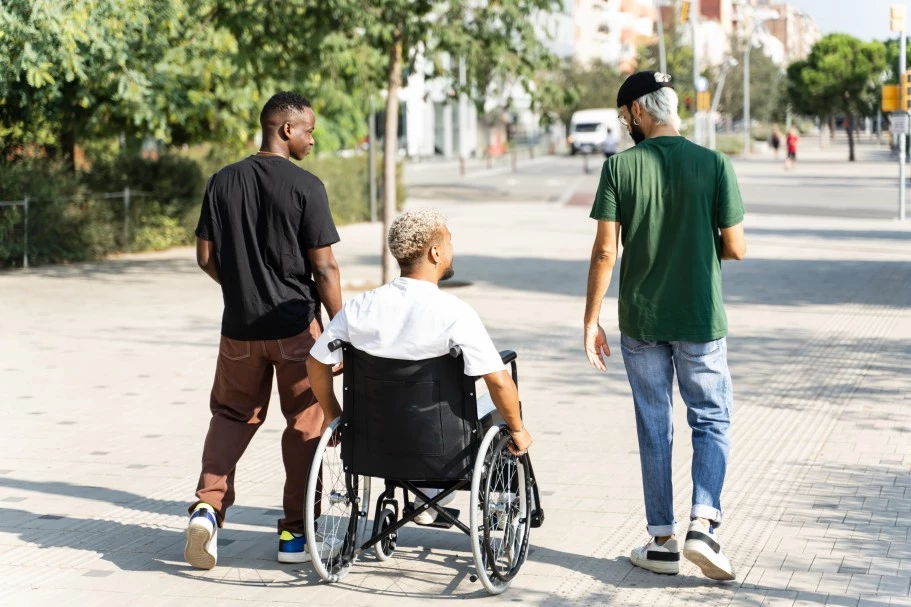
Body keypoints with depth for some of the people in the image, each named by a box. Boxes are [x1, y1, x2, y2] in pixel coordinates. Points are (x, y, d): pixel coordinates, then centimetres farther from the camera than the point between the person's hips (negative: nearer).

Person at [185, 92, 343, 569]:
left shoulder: (222, 182, 2)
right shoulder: (305, 187, -12)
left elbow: (206, 256, 6)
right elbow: (324, 266, -13)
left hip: (240, 326, 4)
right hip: (296, 325, -4)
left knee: (231, 414, 17)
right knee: (304, 423, 9)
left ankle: (208, 504, -5)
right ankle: (296, 534, 15)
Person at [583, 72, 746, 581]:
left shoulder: (620, 167, -7)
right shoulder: (714, 165, -6)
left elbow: (605, 251, -9)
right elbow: (735, 248, -5)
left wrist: (591, 320, 0)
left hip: (641, 321, 1)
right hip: (701, 320, 0)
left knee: (654, 430, 10)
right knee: (712, 422, 11)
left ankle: (663, 542, 15)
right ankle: (704, 525, -6)